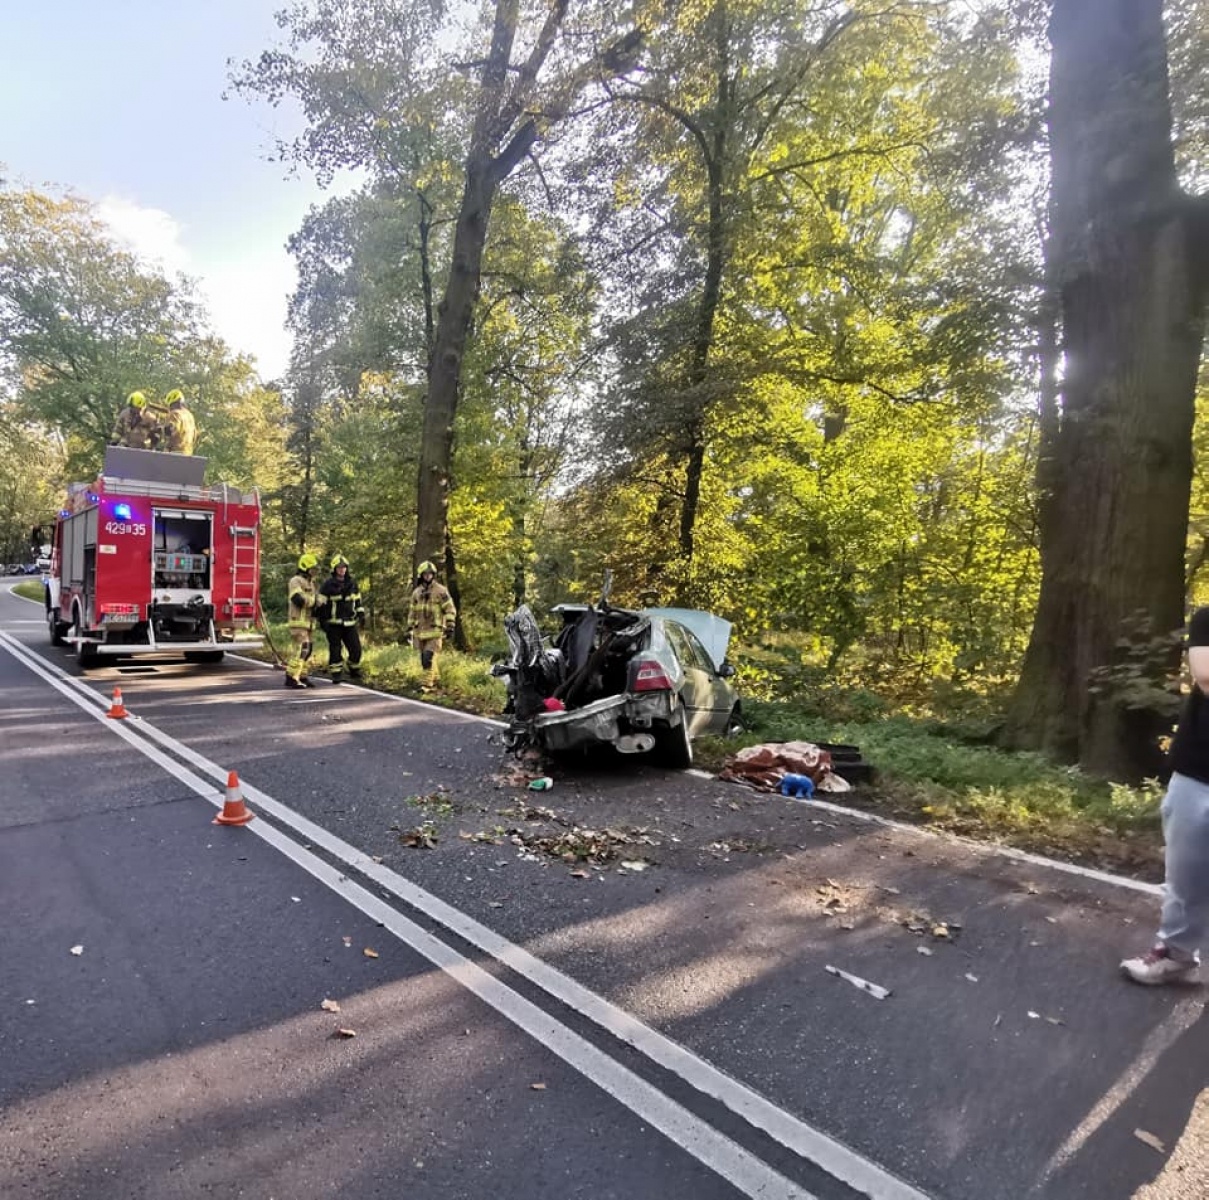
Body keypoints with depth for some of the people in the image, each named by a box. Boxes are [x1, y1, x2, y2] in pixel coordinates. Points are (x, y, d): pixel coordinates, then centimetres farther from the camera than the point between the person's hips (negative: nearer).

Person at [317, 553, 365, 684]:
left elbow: (358, 600, 18)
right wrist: (323, 621, -7)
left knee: (356, 648, 1)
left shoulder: (352, 583, 10)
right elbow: (321, 604, -3)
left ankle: (354, 672, 19)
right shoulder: (327, 584, -4)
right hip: (333, 623, -3)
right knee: (335, 650, -2)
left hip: (349, 623, 4)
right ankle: (336, 675, 7)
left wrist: (361, 615, 10)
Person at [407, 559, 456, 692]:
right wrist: (409, 629, 15)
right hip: (420, 631, 6)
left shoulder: (441, 591, -5)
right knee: (425, 658, 11)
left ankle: (427, 683, -10)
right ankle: (435, 678, 27)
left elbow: (450, 610, -6)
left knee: (429, 657, -13)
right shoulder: (416, 593, 11)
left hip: (435, 630, -6)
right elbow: (412, 612, 18)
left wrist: (450, 627, -12)